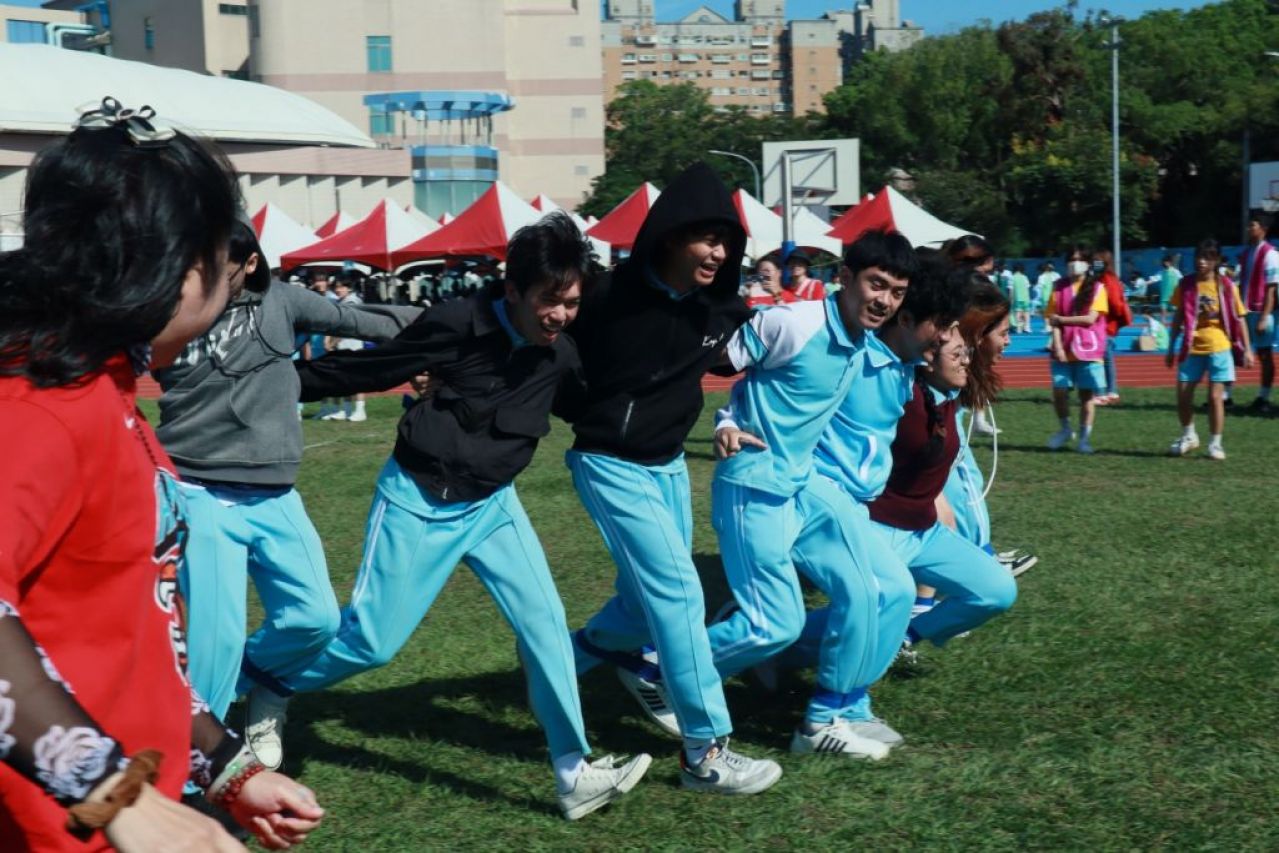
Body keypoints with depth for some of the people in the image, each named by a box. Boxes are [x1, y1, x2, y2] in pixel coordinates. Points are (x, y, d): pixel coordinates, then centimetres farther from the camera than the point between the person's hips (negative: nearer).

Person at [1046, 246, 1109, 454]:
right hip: (1063, 350, 2)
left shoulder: (1097, 288, 0)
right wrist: (1057, 346, -11)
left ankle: (1084, 437, 9)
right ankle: (1065, 429, 18)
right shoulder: (1060, 287, 6)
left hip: (1088, 350, -2)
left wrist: (1061, 319, -9)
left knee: (1087, 394, 1)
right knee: (1059, 391, -4)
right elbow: (1053, 319, 0)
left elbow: (1090, 318, -10)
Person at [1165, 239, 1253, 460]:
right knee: (1183, 396, 2)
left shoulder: (1227, 287, -4)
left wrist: (1247, 349, -5)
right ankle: (1188, 436, 25)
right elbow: (1179, 317, 9)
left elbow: (1239, 319, 0)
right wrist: (1171, 348, 8)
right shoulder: (1186, 285, 1)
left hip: (1218, 348, -2)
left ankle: (1215, 443, 8)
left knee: (1215, 396, -4)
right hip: (1191, 348, 3)